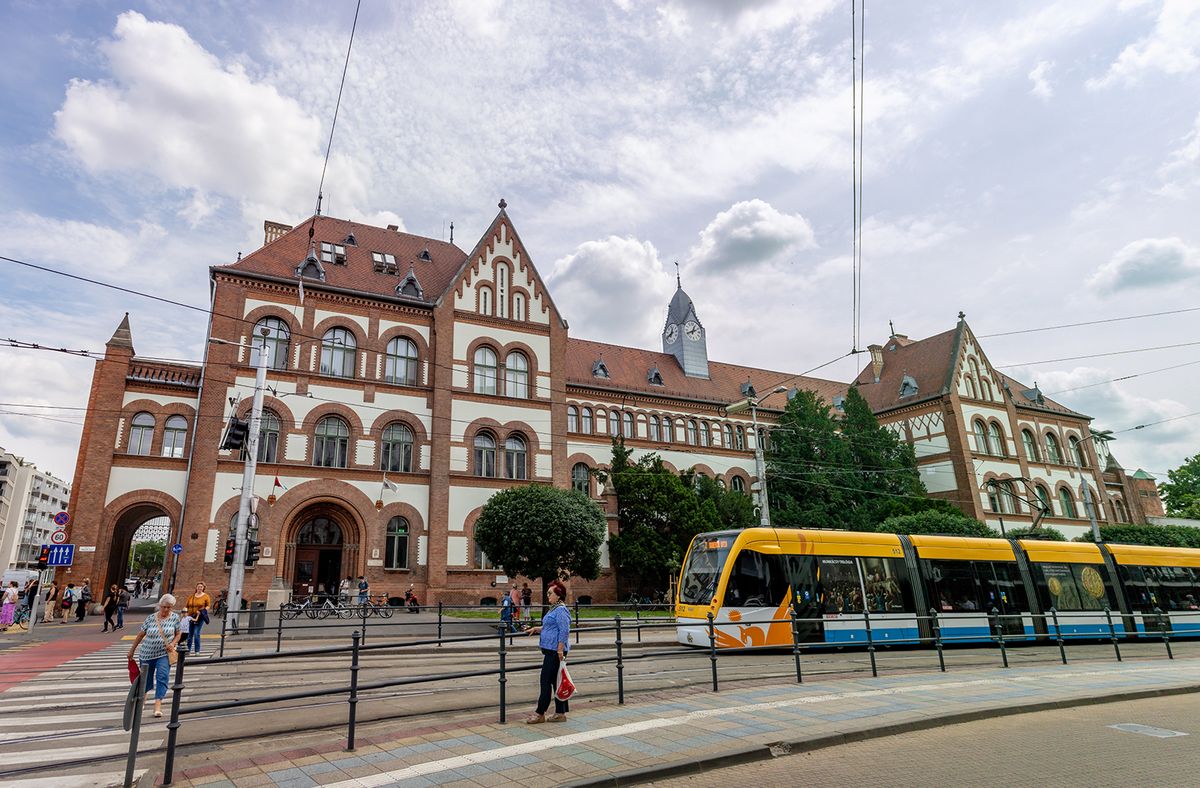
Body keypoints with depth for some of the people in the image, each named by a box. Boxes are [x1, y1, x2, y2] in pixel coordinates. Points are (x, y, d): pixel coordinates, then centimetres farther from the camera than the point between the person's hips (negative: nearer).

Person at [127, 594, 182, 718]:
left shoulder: (175, 617, -3)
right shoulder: (151, 618, -5)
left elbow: (178, 634, 4)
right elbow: (141, 635, 5)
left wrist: (173, 643, -15)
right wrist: (132, 650, 10)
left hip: (164, 654, -1)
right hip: (147, 653, 1)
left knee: (162, 677, -16)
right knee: (147, 679, 15)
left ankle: (157, 705, -16)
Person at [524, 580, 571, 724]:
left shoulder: (561, 610, -17)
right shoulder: (554, 609, 15)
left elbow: (564, 631, -22)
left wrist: (560, 650, -23)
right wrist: (537, 629, 20)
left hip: (555, 651, -10)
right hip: (550, 650, 10)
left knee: (546, 681, -2)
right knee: (556, 682, 13)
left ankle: (540, 713, 7)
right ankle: (560, 713, 19)